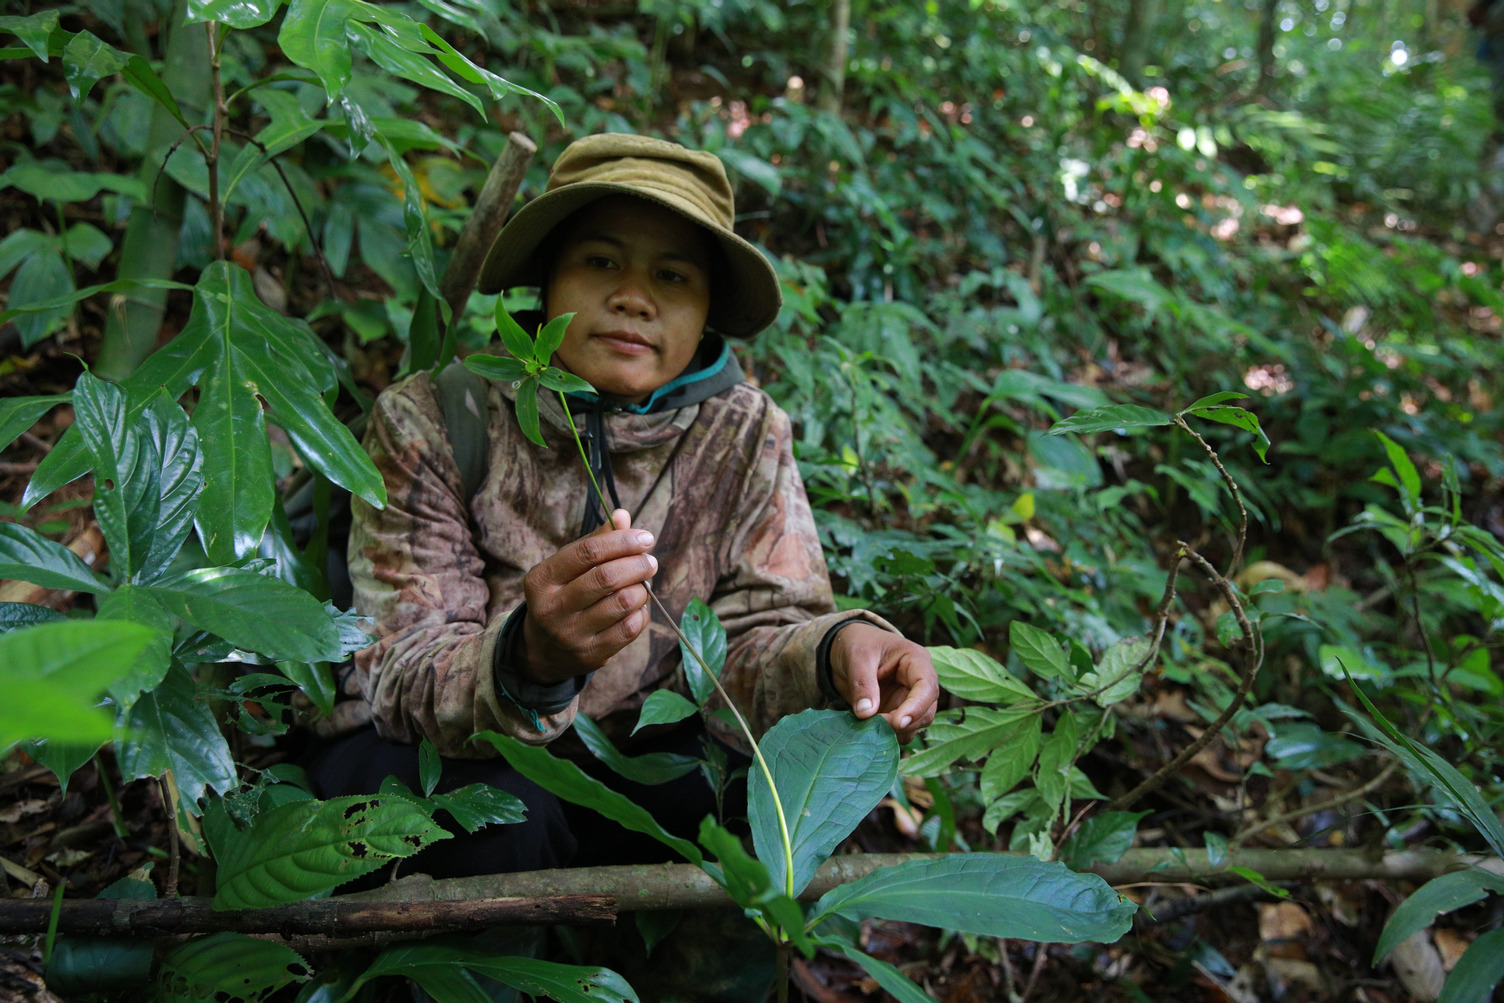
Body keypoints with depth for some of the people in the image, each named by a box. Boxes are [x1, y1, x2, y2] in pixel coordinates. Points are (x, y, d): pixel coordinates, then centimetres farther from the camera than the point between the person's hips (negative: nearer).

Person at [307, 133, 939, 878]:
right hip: (452, 765, -3)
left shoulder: (744, 436, -5)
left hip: (639, 766, 4)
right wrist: (530, 660, -44)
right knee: (497, 811, -33)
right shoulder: (429, 423, -14)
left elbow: (750, 634, -10)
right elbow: (398, 675, -21)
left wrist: (834, 652, -34)